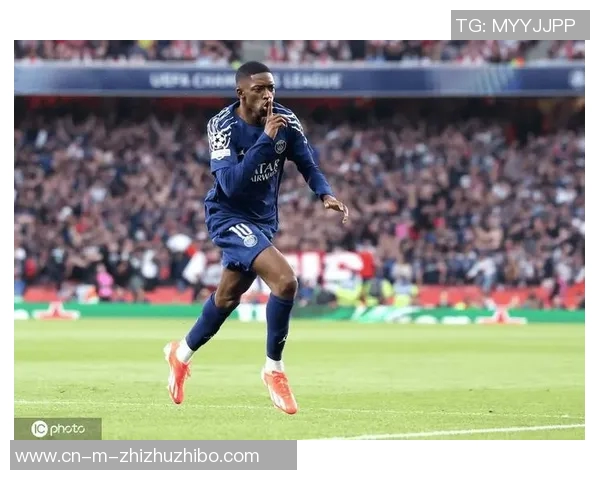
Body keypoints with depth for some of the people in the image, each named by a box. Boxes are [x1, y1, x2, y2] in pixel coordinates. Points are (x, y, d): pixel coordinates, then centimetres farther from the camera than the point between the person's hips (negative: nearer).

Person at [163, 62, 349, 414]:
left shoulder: (286, 121, -9)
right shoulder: (222, 127, -22)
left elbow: (308, 165, -3)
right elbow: (231, 184, -32)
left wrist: (326, 194, -23)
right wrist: (266, 139, -37)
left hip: (264, 219, 6)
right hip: (229, 217, -6)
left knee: (229, 296, 20)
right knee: (285, 279, -25)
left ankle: (182, 353, 46)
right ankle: (274, 369, -8)